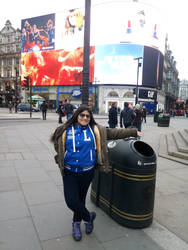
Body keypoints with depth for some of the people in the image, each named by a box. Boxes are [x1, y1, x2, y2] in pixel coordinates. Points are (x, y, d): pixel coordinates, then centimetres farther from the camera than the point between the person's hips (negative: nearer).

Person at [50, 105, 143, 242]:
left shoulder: (96, 130, -2)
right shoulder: (65, 130, -3)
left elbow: (114, 132, 1)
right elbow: (58, 146, 11)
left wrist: (133, 132, 3)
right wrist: (61, 161, 10)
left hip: (87, 172, 1)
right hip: (69, 172, 0)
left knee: (81, 198, 15)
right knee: (71, 201, -4)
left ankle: (77, 223, 43)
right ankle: (88, 216, 26)